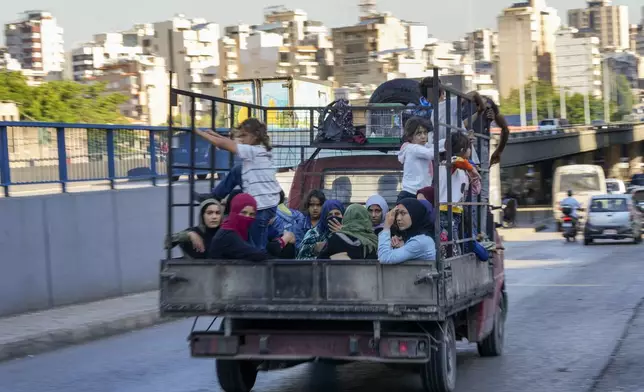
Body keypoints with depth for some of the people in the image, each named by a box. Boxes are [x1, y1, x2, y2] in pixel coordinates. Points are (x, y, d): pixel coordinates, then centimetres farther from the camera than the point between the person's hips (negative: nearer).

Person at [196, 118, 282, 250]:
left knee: (257, 247, -4)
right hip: (269, 203, 9)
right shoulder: (262, 150, 13)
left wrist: (199, 132, -3)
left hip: (261, 205, -9)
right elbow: (231, 143, 19)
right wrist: (214, 134, 14)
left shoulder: (252, 151, -12)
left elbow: (222, 144, -11)